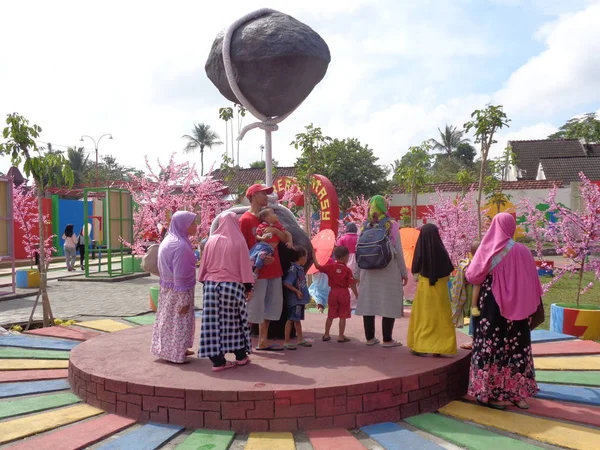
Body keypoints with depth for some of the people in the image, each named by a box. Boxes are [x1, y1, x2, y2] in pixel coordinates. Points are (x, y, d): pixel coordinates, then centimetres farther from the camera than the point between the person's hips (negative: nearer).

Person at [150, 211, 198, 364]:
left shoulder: (169, 240, 6)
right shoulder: (181, 245, -23)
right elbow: (180, 275, -23)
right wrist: (184, 300, -19)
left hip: (167, 288, 9)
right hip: (178, 291, -9)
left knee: (169, 319, 19)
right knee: (178, 321, 4)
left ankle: (167, 350, 31)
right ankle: (176, 354, 15)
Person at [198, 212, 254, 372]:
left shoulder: (211, 240, 4)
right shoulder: (239, 241, -4)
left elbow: (204, 264, 8)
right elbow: (244, 266, -4)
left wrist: (204, 281, 18)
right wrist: (248, 287, 1)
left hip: (211, 284, 2)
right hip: (232, 285, -2)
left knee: (213, 321, 3)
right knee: (235, 321, 10)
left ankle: (217, 360, 3)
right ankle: (241, 356, 20)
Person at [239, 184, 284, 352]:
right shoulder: (245, 220, -7)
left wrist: (276, 230, -10)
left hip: (273, 269, 7)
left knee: (271, 306, 11)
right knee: (253, 308, -4)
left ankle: (263, 342, 21)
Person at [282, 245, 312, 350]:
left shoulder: (300, 268, 9)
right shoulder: (293, 269, -18)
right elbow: (286, 283, -24)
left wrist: (305, 296, 15)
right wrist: (297, 291, -17)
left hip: (300, 299, 9)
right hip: (294, 299, -9)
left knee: (298, 319, 17)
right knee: (291, 319, -2)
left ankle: (300, 339, 28)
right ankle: (287, 341, 5)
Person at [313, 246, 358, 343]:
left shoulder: (330, 267, -3)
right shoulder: (347, 270, -9)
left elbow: (318, 266, -5)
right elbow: (352, 284, -11)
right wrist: (357, 295, -3)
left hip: (333, 292, 3)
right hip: (344, 293, -3)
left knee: (330, 315, 13)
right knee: (342, 316, 3)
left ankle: (326, 335, 18)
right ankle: (341, 336, 5)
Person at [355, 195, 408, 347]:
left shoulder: (365, 226, 3)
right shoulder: (392, 225, -4)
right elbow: (398, 250, -5)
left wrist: (357, 273, 11)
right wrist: (404, 272, 3)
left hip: (368, 272, 3)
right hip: (389, 271, -3)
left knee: (368, 303, 8)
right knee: (389, 304, 4)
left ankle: (370, 338, 15)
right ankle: (387, 339, 6)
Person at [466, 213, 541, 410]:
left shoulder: (487, 250, -7)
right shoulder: (523, 251, -2)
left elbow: (476, 278, -6)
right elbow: (532, 283, 1)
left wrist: (475, 304, 7)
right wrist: (530, 307, 10)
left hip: (492, 306, -2)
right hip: (516, 309, 2)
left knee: (492, 348, 4)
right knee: (516, 348, 10)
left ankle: (493, 394, 7)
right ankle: (518, 394, 16)